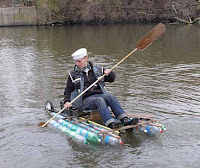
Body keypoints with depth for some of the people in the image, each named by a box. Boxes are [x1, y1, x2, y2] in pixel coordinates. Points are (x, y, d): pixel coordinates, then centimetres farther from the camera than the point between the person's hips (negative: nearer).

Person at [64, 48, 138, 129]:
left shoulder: (97, 69, 14)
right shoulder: (73, 74, 10)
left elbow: (112, 79, 19)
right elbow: (68, 90, 13)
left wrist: (109, 73, -3)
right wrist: (67, 101, -4)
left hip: (99, 94, 3)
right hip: (85, 99, -3)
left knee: (110, 97, -28)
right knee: (99, 100, -33)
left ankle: (125, 120, -39)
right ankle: (111, 125, -50)